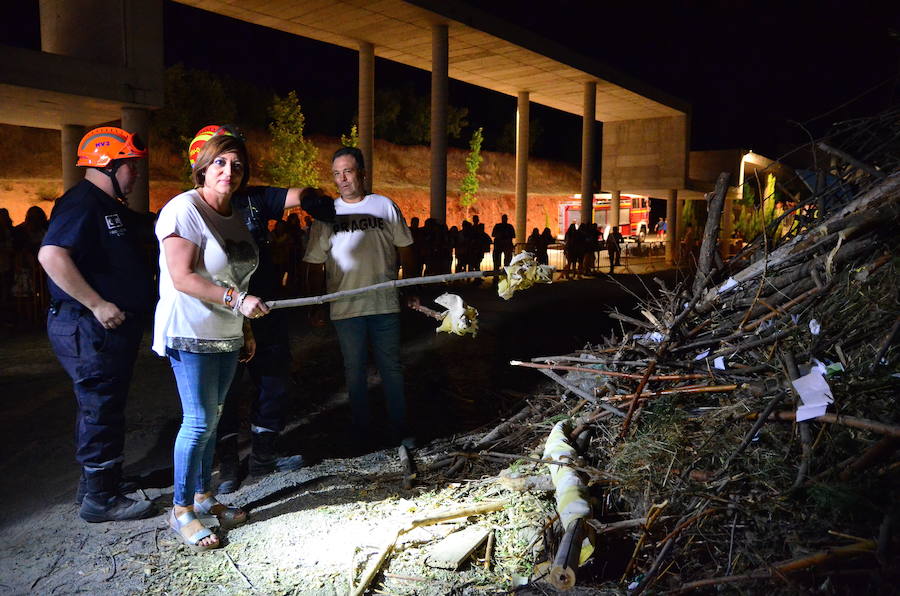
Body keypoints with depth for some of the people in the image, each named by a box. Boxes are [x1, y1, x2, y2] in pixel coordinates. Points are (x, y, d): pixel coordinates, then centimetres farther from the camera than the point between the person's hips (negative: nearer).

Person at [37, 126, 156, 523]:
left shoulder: (112, 207, 16)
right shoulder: (81, 203, -16)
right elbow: (51, 255, -28)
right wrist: (98, 305, -26)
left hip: (110, 327, 10)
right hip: (89, 329, -10)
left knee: (103, 407, 19)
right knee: (101, 409, -3)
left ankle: (97, 479, 33)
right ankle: (99, 498, 9)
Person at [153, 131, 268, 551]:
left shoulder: (234, 216, 12)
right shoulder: (185, 210, -13)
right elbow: (182, 277, -21)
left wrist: (246, 329, 17)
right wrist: (237, 300, -26)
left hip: (226, 334, 8)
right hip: (190, 332, -8)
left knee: (211, 418, 14)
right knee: (200, 420, -6)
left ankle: (203, 496, 27)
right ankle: (181, 510, 10)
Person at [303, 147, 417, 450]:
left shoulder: (385, 206, 2)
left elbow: (405, 250, 9)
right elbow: (316, 264, 5)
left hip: (385, 303, 0)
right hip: (345, 308, 1)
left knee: (391, 368, 9)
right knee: (354, 371, 11)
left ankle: (399, 429, 22)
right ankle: (361, 433, 24)